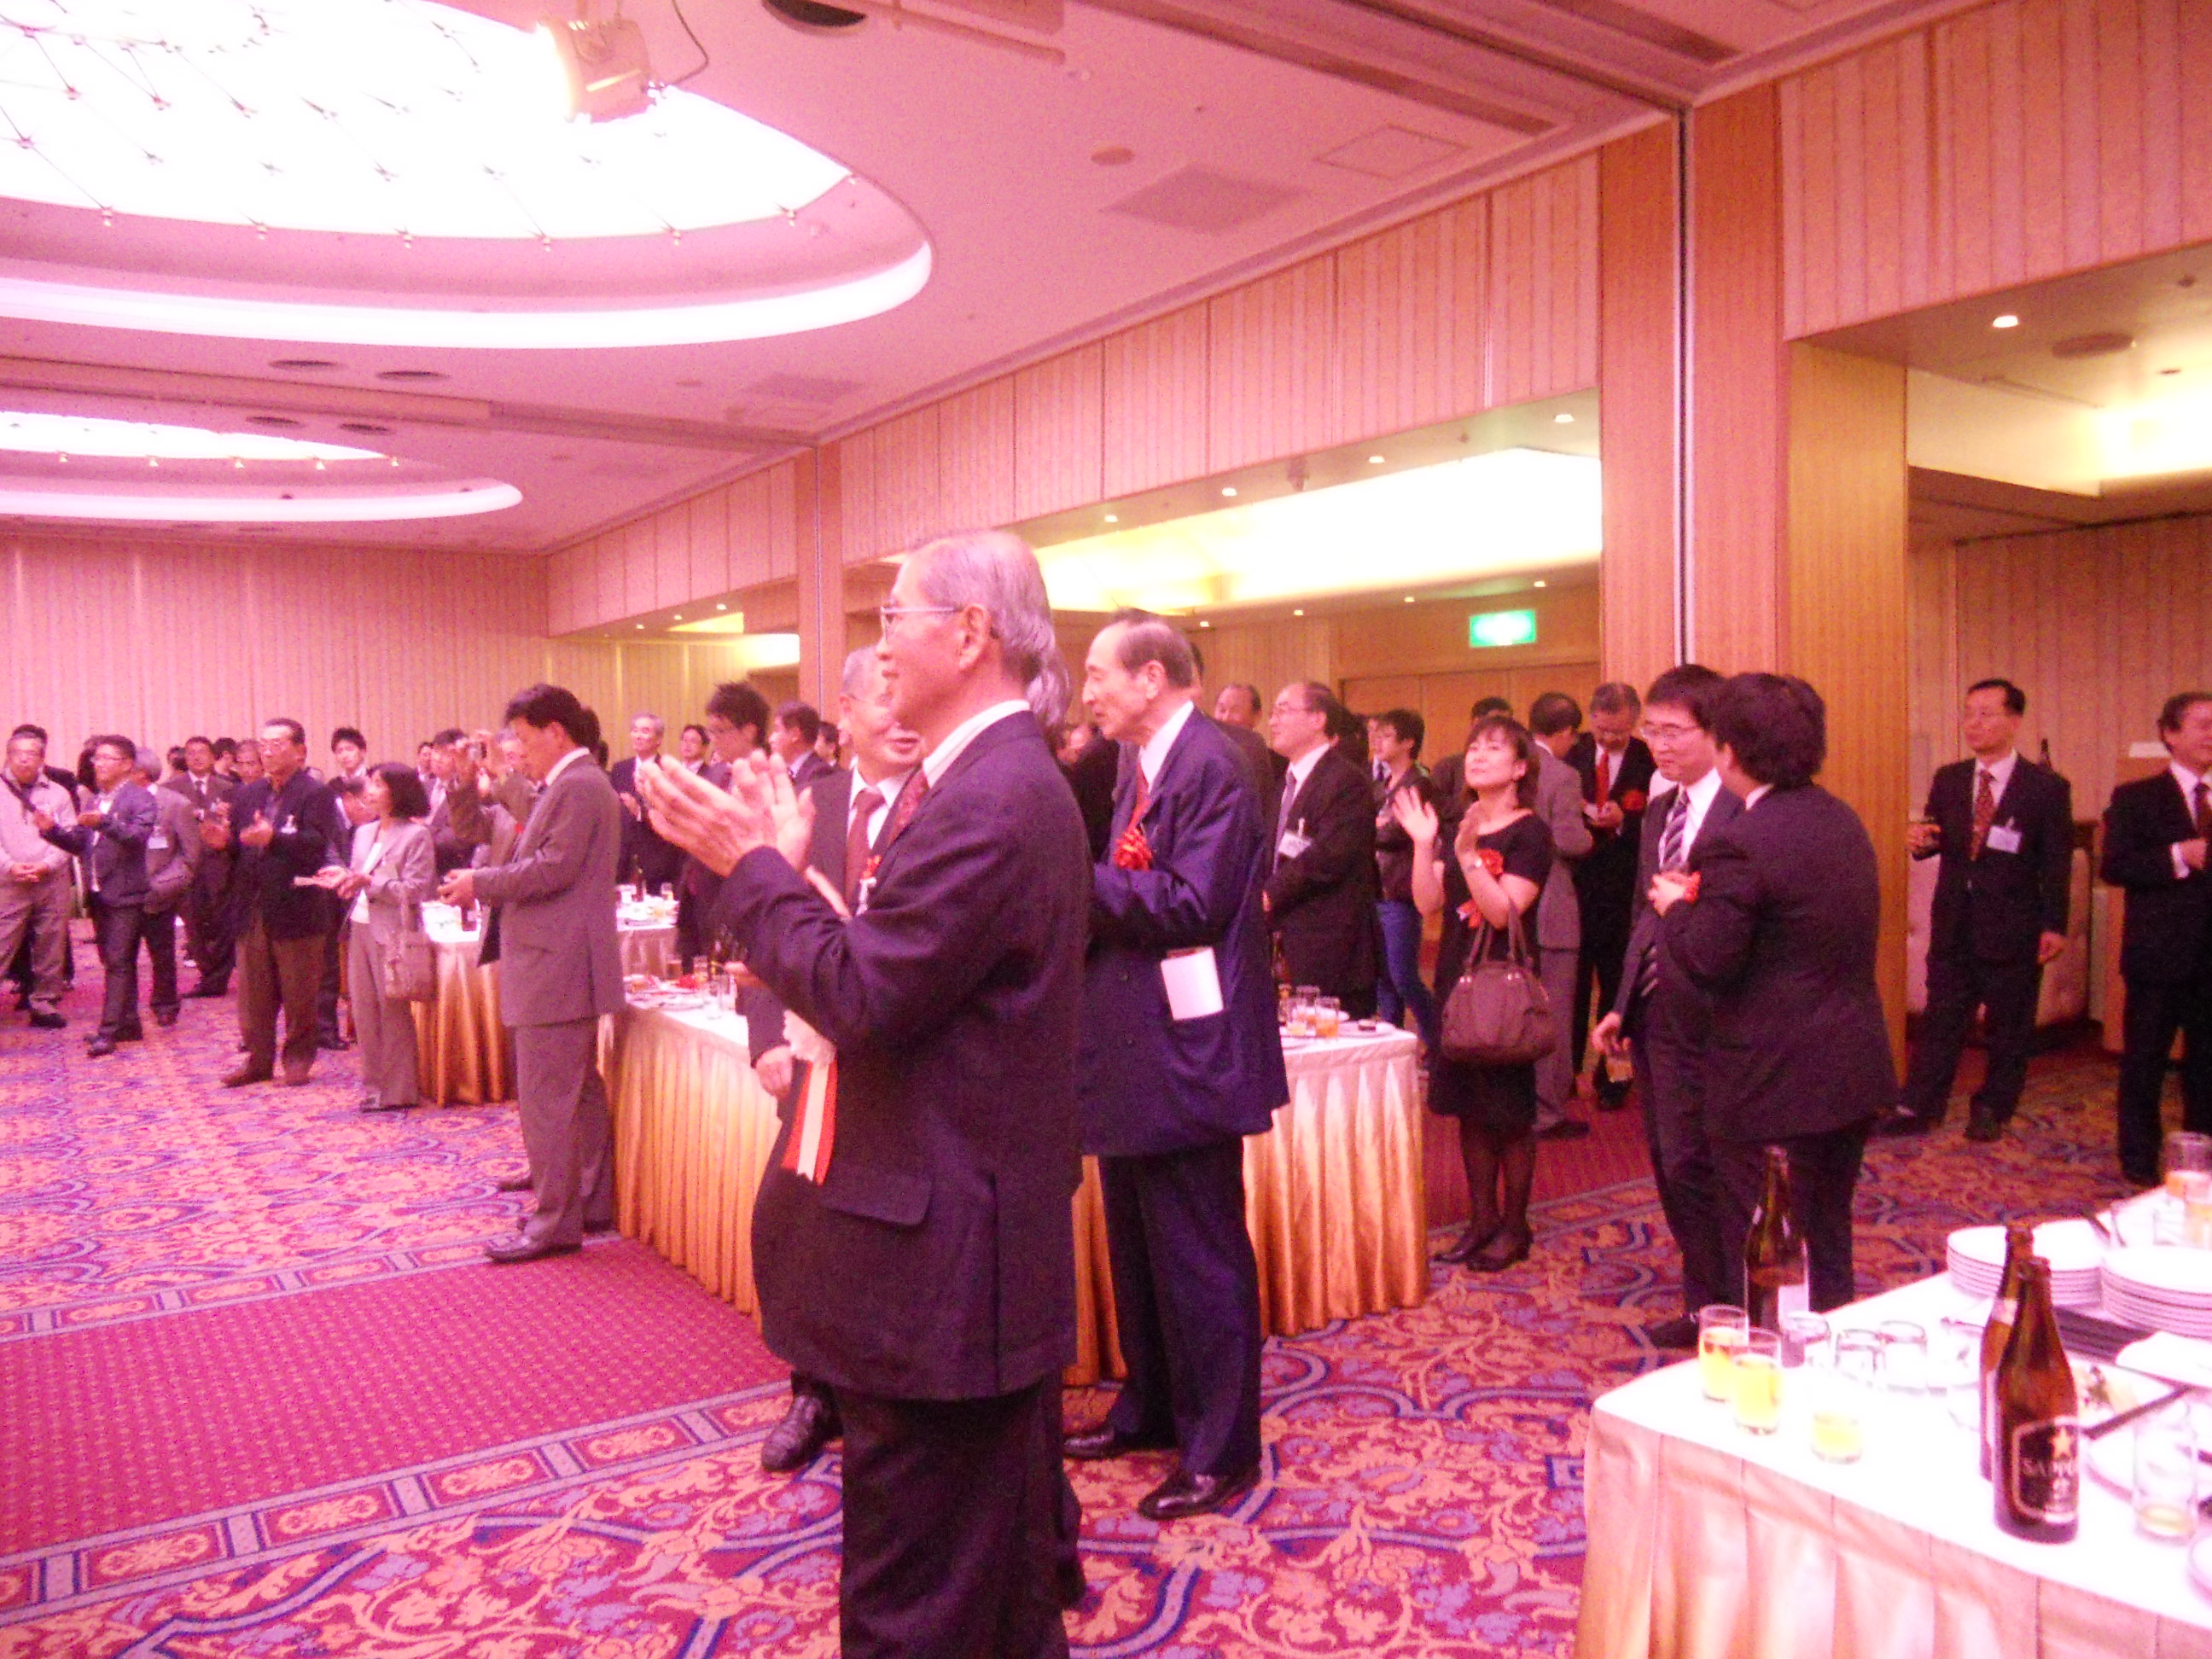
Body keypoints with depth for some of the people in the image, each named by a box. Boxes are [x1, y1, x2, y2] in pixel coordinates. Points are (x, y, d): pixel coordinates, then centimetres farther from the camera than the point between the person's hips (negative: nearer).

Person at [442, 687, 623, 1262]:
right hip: (563, 965, 11)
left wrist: (480, 882, -11)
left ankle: (554, 1224, 1)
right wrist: (485, 884, 6)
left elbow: (553, 868, -21)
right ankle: (591, 1201, 25)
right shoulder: (576, 783, 17)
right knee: (580, 1093, 16)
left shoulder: (577, 785, -14)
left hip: (555, 968, -11)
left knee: (545, 1099, -5)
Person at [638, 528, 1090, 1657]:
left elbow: (862, 995, -24)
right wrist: (780, 870, 5)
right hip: (982, 1238, 10)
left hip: (938, 1255, -10)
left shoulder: (990, 799, -22)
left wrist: (752, 865, -12)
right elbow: (892, 968, 11)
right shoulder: (994, 779, 11)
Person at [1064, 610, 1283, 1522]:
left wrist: (1075, 878, -19)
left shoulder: (1210, 764, -16)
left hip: (1187, 1053, -10)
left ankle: (1221, 1450, 16)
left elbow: (1189, 901, -24)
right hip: (1134, 1047, 10)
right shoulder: (1142, 768, 13)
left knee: (1199, 1257, 2)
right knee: (1137, 1245, 20)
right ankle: (1152, 1406, 37)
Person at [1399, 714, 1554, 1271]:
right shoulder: (1454, 823, 10)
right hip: (1457, 975, 6)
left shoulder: (1529, 831, -9)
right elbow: (1428, 903, 1)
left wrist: (1468, 855, -29)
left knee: (1509, 1109, 3)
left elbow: (1504, 910, -19)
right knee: (1468, 1105, 12)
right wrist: (1423, 845, -10)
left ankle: (1514, 1226, 17)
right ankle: (1482, 1219, 24)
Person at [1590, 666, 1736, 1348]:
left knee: (1690, 1165, -3)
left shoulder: (1744, 813, -15)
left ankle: (1725, 1311, 16)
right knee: (1669, 1164, 15)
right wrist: (1621, 1004, 16)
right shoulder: (1657, 812, 13)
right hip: (1652, 1012, 8)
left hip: (1704, 1017, -8)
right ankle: (1705, 1301, 30)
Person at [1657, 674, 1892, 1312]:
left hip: (1774, 1084, -8)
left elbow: (1706, 963, -20)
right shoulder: (1845, 821, 6)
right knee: (1827, 1241, 24)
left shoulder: (1737, 844, -22)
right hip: (1854, 1071, 8)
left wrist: (1677, 906, -1)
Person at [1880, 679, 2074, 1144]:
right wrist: (1923, 841, -12)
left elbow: (2057, 863, -5)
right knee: (1940, 1020, 5)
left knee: (2009, 1026, 9)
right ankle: (1917, 1110, 8)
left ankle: (1992, 1110, 22)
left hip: (2013, 927, -3)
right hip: (1953, 924, 3)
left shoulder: (2047, 787, -5)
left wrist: (2054, 926, -8)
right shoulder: (1947, 780, 5)